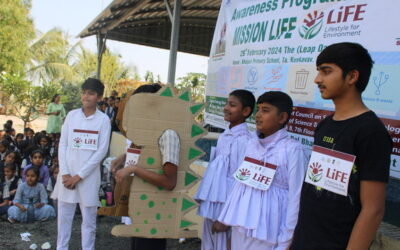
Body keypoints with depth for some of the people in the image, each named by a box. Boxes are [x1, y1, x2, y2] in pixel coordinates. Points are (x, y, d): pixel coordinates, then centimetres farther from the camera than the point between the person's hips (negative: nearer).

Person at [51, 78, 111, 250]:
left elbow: (102, 151, -7)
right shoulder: (72, 115, 4)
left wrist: (79, 175, -9)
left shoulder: (103, 119, -3)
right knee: (64, 215, 9)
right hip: (67, 173, 2)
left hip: (89, 175, -2)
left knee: (89, 218, 5)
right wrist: (65, 173, -7)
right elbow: (62, 145, 4)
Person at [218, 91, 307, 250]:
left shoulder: (292, 150, -14)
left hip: (267, 231, -6)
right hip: (240, 225, 6)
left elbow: (296, 198, -14)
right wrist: (227, 218, 13)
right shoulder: (251, 144, 6)